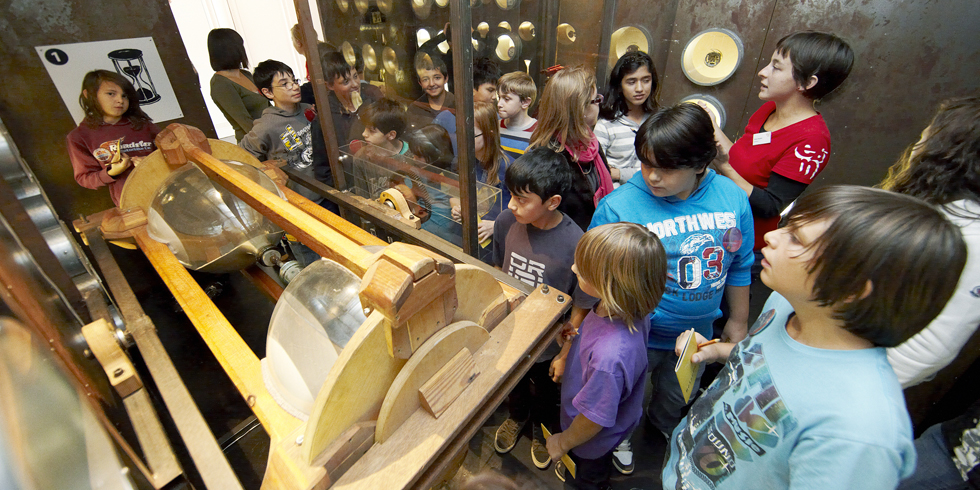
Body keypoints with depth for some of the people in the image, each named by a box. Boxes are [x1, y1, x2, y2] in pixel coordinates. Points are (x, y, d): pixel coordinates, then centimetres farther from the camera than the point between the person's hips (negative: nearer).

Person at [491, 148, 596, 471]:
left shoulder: (575, 245, -32)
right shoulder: (506, 221, -20)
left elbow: (580, 308, -19)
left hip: (547, 342, -3)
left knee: (543, 390, 27)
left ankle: (541, 429, 61)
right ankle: (517, 416, 65)